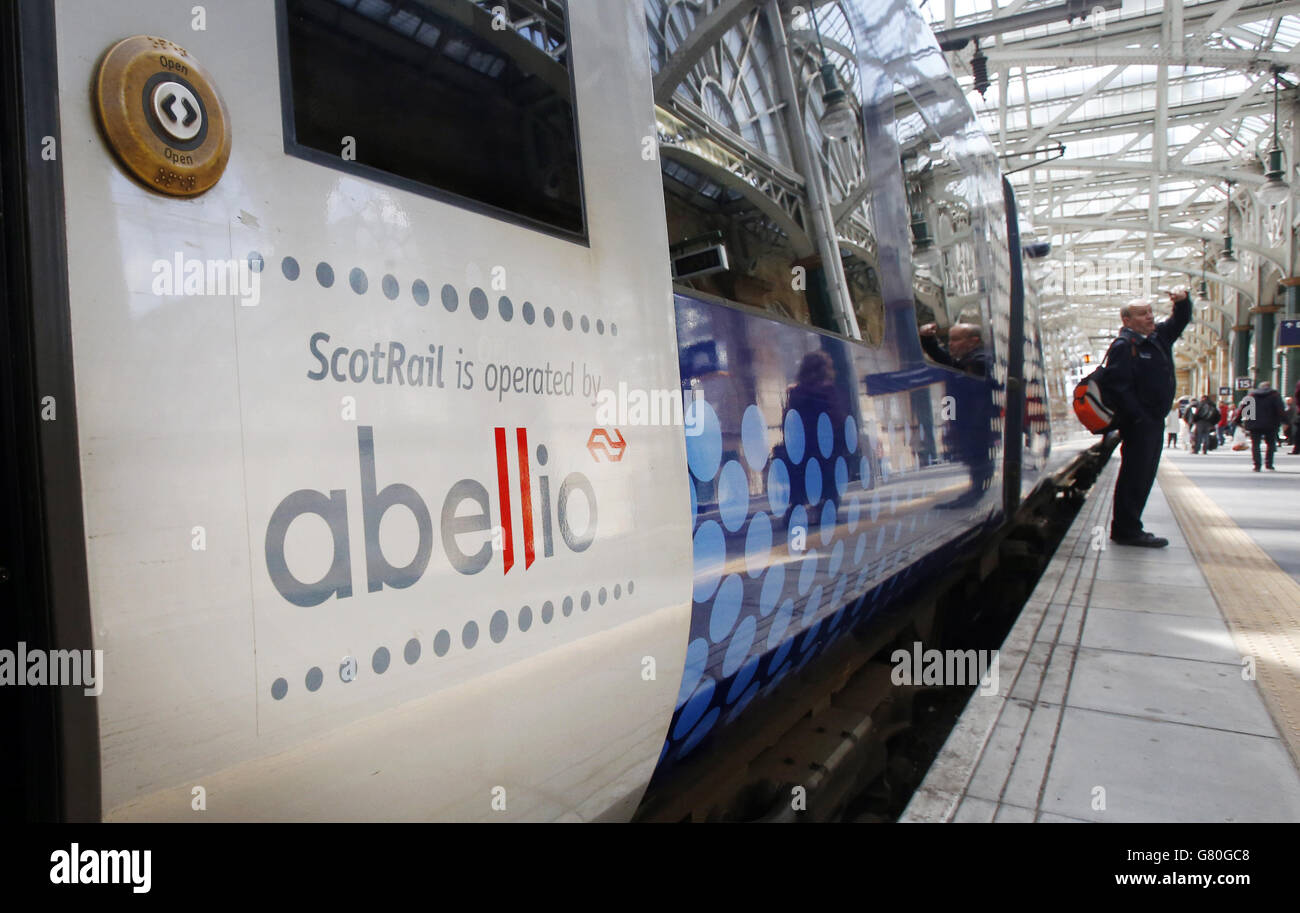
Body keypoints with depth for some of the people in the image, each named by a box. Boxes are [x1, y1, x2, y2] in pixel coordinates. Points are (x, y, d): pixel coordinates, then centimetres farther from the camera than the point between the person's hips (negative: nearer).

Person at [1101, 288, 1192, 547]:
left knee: (1143, 476, 12)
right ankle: (1126, 530, -2)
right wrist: (1138, 417, -21)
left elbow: (1180, 321, 29)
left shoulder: (1159, 336, 14)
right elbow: (1117, 387, -20)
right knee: (1134, 475, -7)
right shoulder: (1123, 346, -12)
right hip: (1138, 423, -9)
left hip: (1154, 421, 9)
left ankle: (1128, 528, 20)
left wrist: (1182, 300, 7)